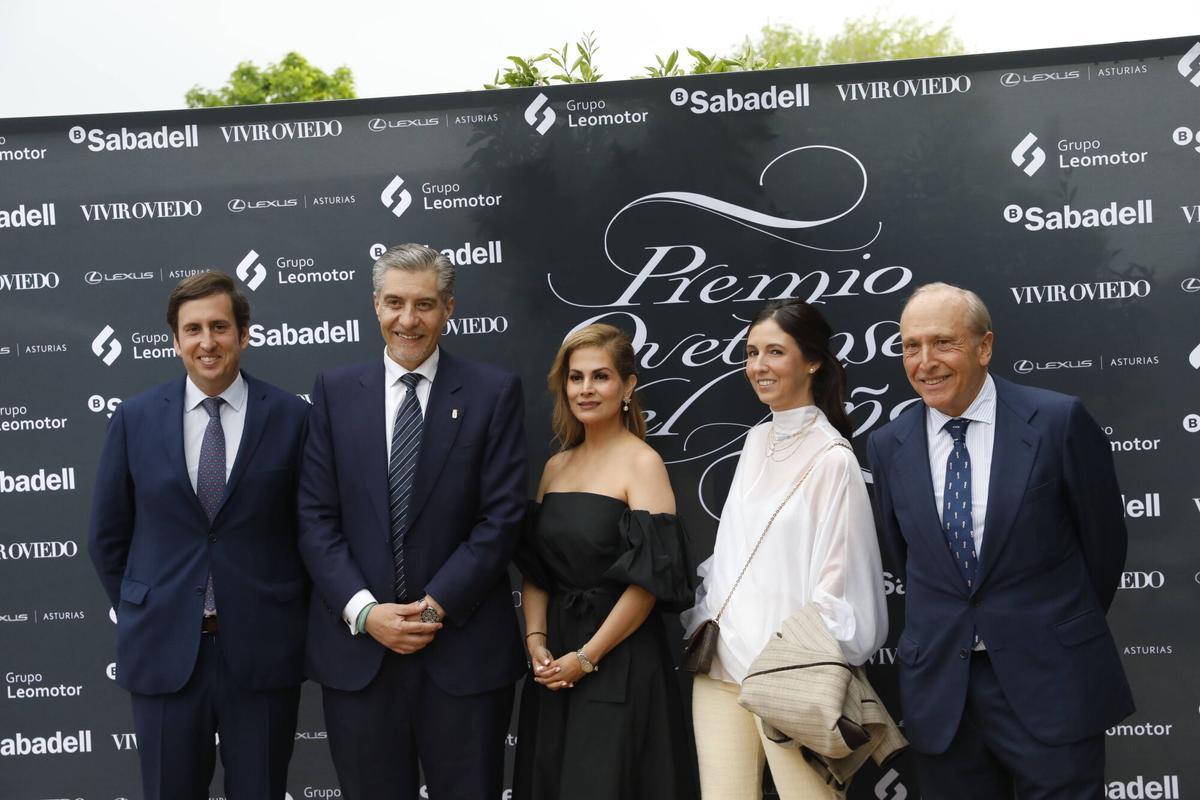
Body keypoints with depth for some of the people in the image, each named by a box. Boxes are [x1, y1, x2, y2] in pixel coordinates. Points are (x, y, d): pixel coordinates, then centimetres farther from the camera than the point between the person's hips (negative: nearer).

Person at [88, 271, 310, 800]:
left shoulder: (291, 416, -4)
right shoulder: (136, 418, 1)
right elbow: (107, 536, 8)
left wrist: (294, 616, 3)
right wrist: (140, 615, 8)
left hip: (262, 648, -1)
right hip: (164, 648, 1)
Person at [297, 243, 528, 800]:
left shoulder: (494, 392, 0)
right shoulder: (334, 391, 6)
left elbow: (502, 517, -5)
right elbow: (316, 516, 1)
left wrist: (436, 606, -12)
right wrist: (363, 610, -10)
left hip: (464, 649, -1)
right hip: (356, 647, 2)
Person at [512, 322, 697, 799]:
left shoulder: (642, 464, -9)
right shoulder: (556, 466, 10)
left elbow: (650, 576, -15)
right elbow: (535, 567, 11)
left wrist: (587, 657, -14)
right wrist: (536, 640, -4)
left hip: (621, 661, -6)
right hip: (553, 661, 6)